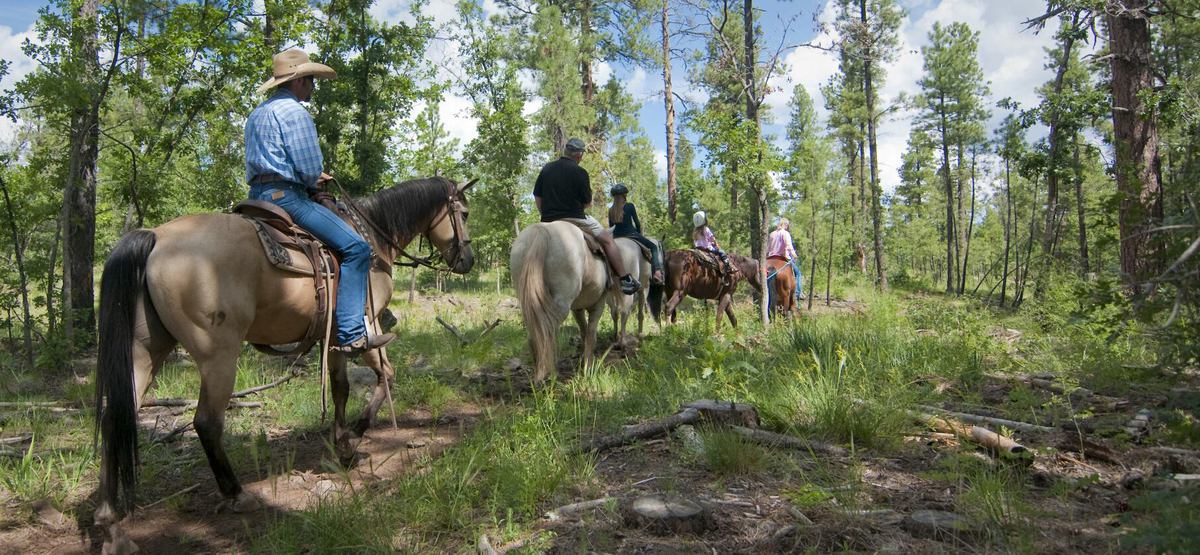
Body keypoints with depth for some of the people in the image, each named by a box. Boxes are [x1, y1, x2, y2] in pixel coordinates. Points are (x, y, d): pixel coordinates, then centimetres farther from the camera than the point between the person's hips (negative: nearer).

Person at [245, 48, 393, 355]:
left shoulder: (256, 114, 22)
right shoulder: (294, 111, -9)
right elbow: (310, 167, -16)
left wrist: (311, 179, 21)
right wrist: (313, 184, 8)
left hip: (257, 194, 11)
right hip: (285, 196, -11)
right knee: (355, 248, -14)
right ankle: (351, 335, -22)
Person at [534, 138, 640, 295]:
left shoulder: (546, 168, 8)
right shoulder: (580, 173, -7)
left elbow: (537, 197, 10)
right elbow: (587, 203, -1)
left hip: (548, 220, 5)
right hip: (574, 219, -5)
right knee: (607, 239, 7)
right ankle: (626, 280, 5)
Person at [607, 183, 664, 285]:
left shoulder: (611, 210, 6)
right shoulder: (630, 206, -5)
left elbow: (611, 226, 10)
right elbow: (637, 222, -2)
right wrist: (639, 233, 15)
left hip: (616, 237, 4)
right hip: (630, 234, -4)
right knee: (654, 247, 6)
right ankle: (657, 271, -13)